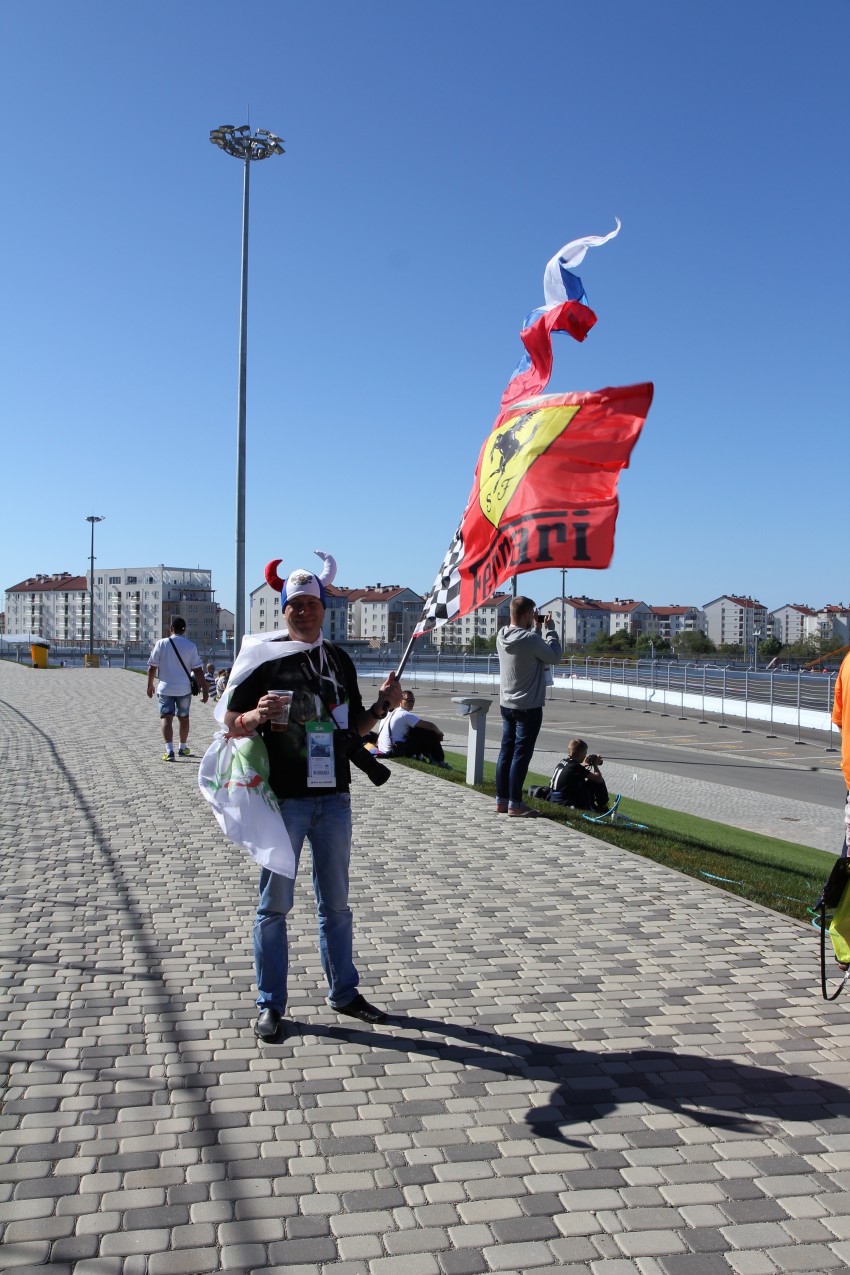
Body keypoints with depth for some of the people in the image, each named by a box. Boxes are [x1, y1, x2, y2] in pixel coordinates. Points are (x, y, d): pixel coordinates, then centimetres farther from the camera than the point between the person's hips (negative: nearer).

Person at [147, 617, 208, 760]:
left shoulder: (161, 644, -4)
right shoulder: (190, 646, -4)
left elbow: (152, 667, -1)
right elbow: (198, 670, -6)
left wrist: (150, 685, 12)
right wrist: (204, 689, 0)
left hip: (165, 688, -1)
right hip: (184, 689, 1)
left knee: (166, 718, -3)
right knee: (183, 717, 17)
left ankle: (169, 750, -19)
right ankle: (183, 748, 31)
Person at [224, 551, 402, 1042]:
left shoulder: (339, 660, 10)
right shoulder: (265, 657, -3)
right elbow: (232, 723, -4)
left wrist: (382, 706, -2)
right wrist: (256, 716, -25)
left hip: (334, 798, 4)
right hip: (282, 798, -4)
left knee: (336, 903, 15)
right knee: (275, 904, 5)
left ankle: (344, 992, 29)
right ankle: (272, 1005, 18)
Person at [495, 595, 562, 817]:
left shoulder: (502, 636, 3)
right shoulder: (530, 639, -21)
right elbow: (554, 657, -7)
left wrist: (536, 628, 12)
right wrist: (549, 629, 0)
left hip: (506, 704, 8)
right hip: (528, 707, -8)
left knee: (506, 752, 12)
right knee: (521, 755, -1)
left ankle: (502, 800, 19)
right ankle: (515, 804, 3)